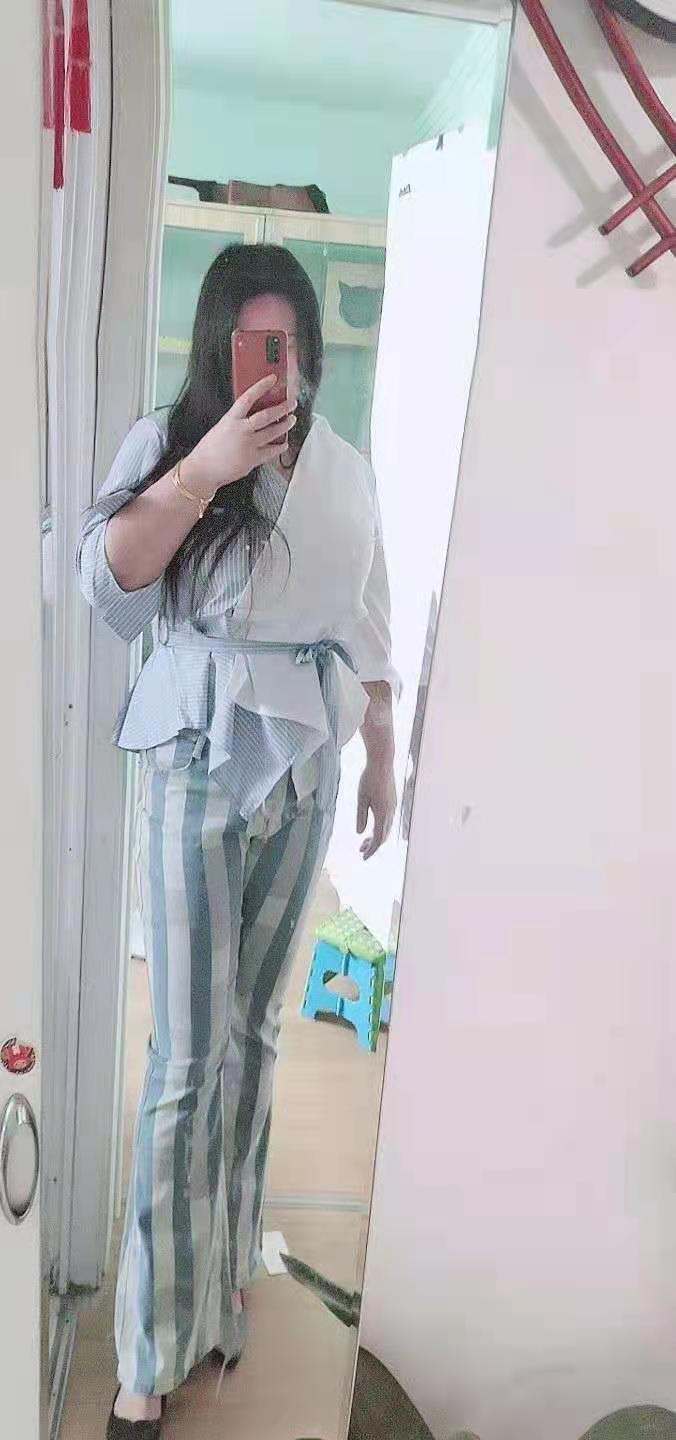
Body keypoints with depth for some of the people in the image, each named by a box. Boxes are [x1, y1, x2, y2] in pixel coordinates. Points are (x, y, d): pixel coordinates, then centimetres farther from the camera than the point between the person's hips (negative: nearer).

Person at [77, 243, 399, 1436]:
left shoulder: (347, 472, 10)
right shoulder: (169, 441, -1)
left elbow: (368, 633, 14)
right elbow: (103, 583, -15)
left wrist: (382, 759, 14)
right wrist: (205, 467, -23)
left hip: (306, 773, 4)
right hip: (200, 768, -3)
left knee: (253, 1035, 13)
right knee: (189, 1057, -2)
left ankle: (224, 1278, 33)